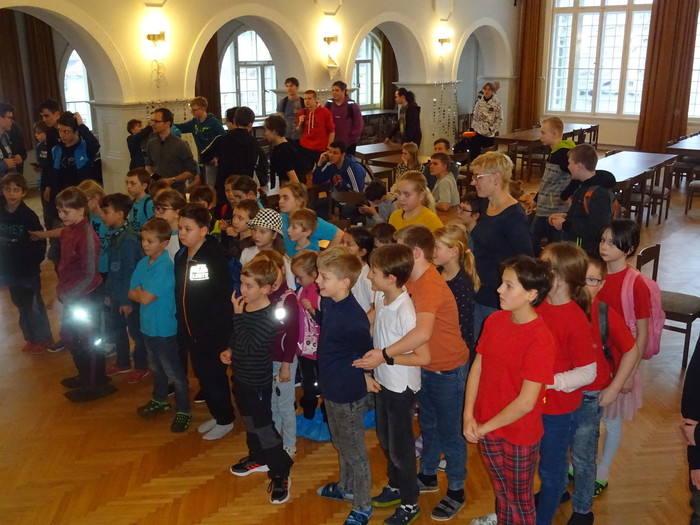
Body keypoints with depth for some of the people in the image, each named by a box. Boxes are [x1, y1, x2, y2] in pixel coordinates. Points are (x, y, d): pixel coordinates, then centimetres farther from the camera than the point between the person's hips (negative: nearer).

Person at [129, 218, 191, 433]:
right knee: (156, 367, 25)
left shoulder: (165, 267, -24)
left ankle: (183, 411, 16)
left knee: (174, 371, 4)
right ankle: (159, 400, 44)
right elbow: (132, 293, 3)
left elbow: (146, 298, -24)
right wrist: (143, 293, -15)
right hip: (148, 324, 8)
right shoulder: (142, 264, 1)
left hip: (164, 328, -8)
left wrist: (139, 292, -5)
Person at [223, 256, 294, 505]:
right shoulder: (245, 306, -4)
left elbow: (248, 345, -32)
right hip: (241, 375, 9)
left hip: (257, 381, -8)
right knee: (250, 421, 24)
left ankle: (280, 473, 15)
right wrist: (229, 350, -2)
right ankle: (258, 458, 45)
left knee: (263, 426, 1)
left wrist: (238, 315, -28)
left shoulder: (268, 317, -27)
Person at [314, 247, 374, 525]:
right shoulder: (328, 302, -7)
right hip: (331, 388, 9)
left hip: (348, 394, -9)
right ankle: (346, 487, 52)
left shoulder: (353, 319, -33)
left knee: (354, 450, 12)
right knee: (341, 444, 29)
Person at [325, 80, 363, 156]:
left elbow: (358, 125, -5)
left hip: (348, 144, -3)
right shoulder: (329, 105, 3)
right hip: (333, 142, 3)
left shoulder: (352, 105, -7)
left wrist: (352, 138, -7)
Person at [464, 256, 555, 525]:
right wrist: (469, 416, -9)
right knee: (501, 490, 26)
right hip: (486, 427, 5)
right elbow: (477, 366, 0)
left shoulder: (540, 339, -24)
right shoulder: (494, 321, -6)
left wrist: (485, 427, -15)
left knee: (520, 500, 17)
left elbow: (526, 402, -24)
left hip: (519, 434, -5)